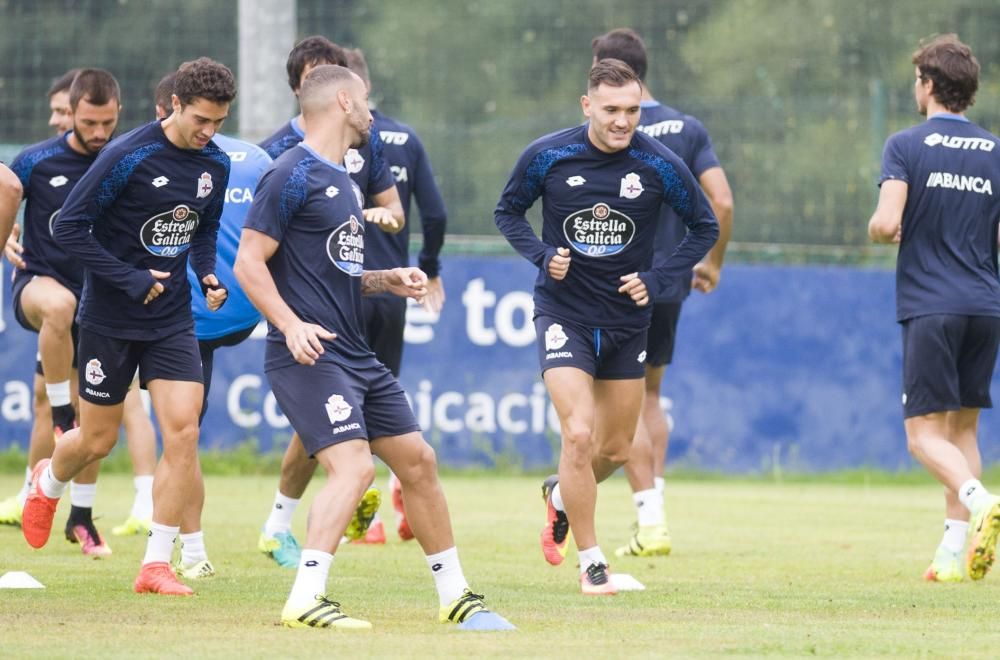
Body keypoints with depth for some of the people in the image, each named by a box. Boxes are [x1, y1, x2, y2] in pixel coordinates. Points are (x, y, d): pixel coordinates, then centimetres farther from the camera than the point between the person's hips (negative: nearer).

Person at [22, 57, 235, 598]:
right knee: (97, 440, 8)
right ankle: (47, 484, 44)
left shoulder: (215, 166, 0)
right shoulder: (127, 157, -18)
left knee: (183, 432, -12)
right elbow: (70, 227, -16)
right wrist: (130, 280, -19)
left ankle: (156, 564, -6)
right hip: (110, 320, -4)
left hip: (172, 320, 4)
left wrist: (208, 274, 0)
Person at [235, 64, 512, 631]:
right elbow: (249, 263, -14)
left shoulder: (344, 181, 19)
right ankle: (304, 602, -23)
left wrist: (388, 281, 11)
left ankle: (455, 596, 21)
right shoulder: (294, 175, -10)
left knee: (418, 460, 11)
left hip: (355, 355, 10)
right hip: (310, 355, -10)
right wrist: (291, 324, -25)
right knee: (354, 466, -22)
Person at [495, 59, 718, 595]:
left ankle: (561, 496, 46)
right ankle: (591, 564, -5)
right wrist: (541, 254, -12)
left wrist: (657, 280, -8)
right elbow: (508, 211, 6)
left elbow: (704, 227, 3)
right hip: (563, 314, -3)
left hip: (627, 320, 3)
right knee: (578, 434, -18)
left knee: (615, 448, 12)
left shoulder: (659, 165, -10)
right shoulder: (546, 157, -11)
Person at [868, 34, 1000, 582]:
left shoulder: (907, 146, -4)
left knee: (924, 432, -3)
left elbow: (886, 223, -15)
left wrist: (880, 230, 8)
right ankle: (955, 550, 6)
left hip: (930, 305, -4)